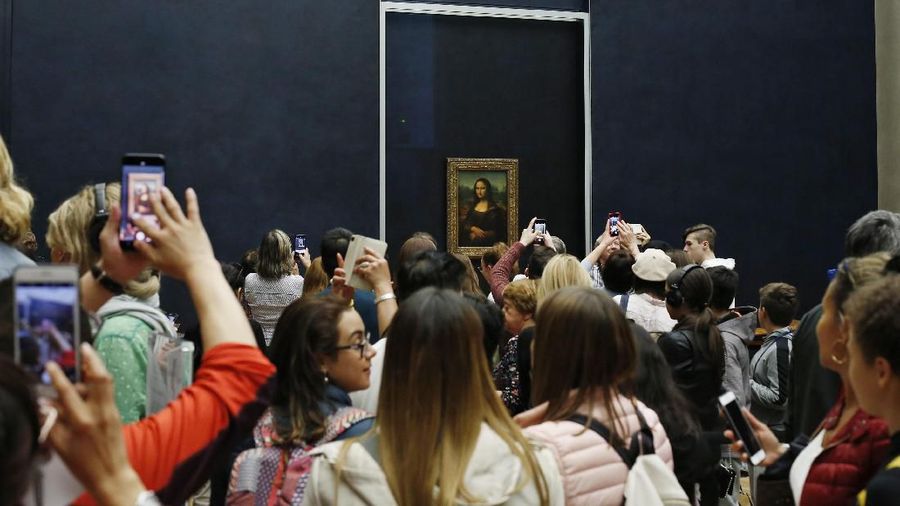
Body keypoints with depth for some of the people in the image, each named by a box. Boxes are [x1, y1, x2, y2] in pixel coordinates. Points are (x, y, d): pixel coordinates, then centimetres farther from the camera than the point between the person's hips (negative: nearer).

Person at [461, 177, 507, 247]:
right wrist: (473, 229, -10)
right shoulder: (472, 205, 14)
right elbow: (464, 224, 10)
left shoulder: (494, 208, 0)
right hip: (469, 241, 3)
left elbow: (495, 231, -4)